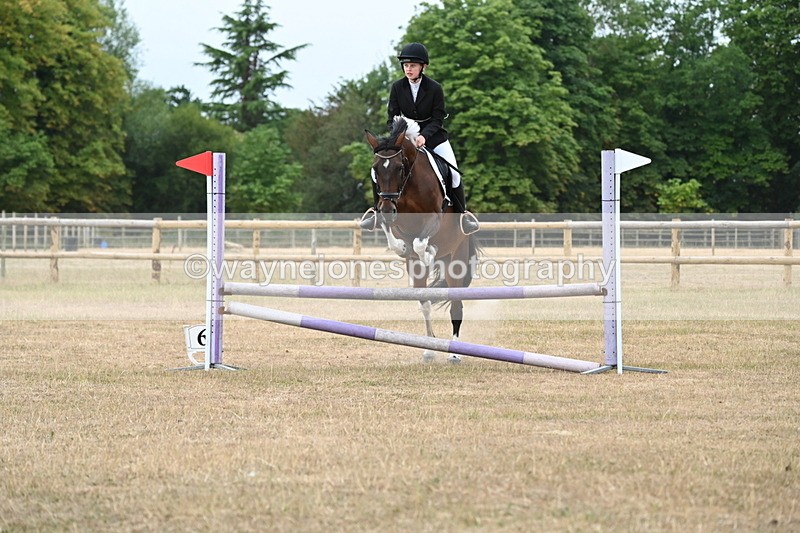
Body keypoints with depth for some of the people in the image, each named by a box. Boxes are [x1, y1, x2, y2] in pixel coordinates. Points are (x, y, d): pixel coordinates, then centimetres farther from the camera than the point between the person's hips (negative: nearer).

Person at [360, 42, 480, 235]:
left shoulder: (435, 89, -13)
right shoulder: (397, 87, -7)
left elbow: (437, 119, -14)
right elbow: (392, 117, -4)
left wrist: (424, 136, -31)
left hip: (432, 136, -2)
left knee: (453, 173, -14)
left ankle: (462, 214, 4)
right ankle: (377, 210, 9)